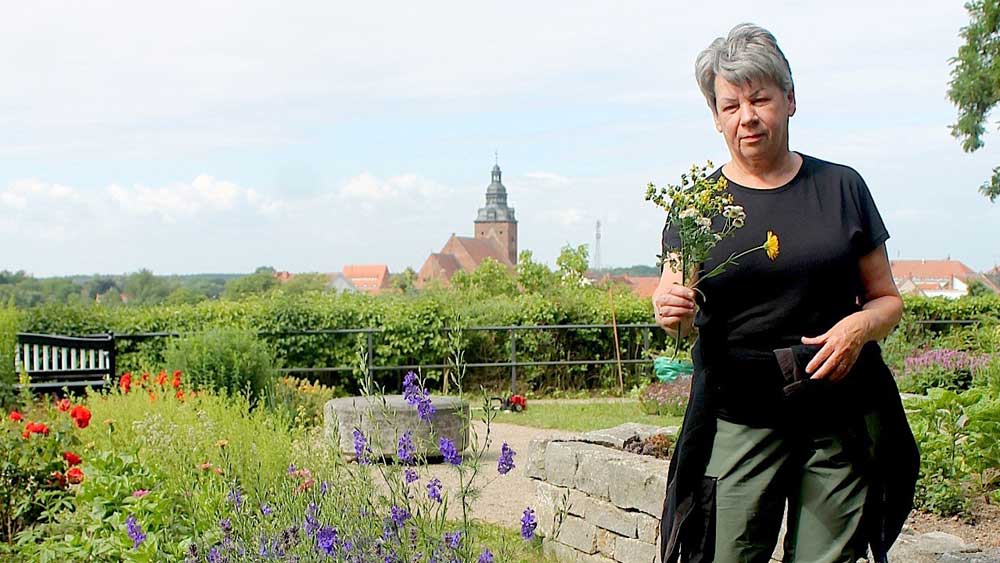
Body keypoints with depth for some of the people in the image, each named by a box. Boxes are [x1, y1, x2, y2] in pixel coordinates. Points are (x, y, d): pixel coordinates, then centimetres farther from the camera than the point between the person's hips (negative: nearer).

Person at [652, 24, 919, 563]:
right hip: (739, 417, -1)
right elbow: (678, 310, 2)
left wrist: (860, 326, -10)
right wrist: (672, 310, -22)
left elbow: (886, 298, 13)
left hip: (843, 417, 1)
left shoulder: (840, 187, 9)